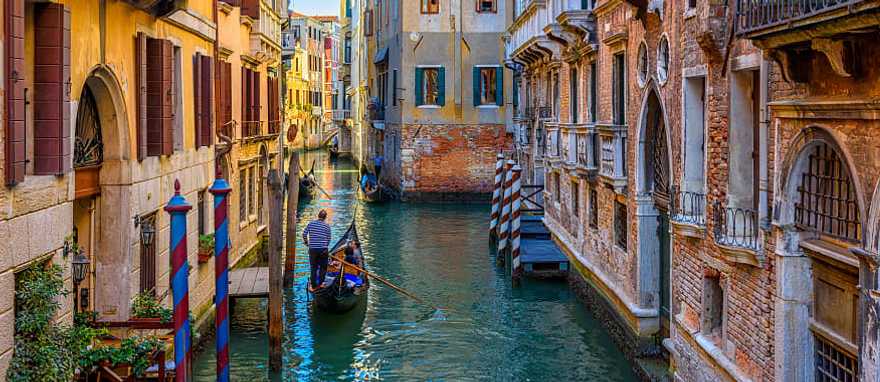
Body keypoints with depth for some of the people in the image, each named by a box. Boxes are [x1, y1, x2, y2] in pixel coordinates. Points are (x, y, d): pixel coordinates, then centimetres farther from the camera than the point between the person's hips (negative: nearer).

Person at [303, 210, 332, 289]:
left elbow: (304, 233, 1)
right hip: (323, 249, -1)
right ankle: (320, 283, 8)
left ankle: (313, 286, 11)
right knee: (323, 267, 11)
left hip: (312, 249, 2)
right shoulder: (327, 226, 1)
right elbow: (328, 239, 3)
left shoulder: (311, 223, 3)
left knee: (313, 268, 10)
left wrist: (306, 241, 18)